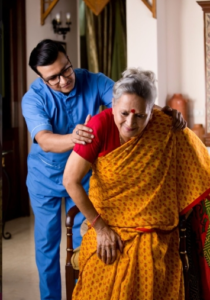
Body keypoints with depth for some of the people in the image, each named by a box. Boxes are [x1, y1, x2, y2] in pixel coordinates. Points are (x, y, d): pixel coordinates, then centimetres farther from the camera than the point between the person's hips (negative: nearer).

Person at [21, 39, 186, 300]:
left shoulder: (94, 82, -17)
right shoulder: (33, 98, -22)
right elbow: (44, 140, -38)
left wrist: (165, 112, -46)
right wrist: (73, 138, -59)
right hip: (45, 180, -1)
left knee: (82, 242, 11)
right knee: (47, 242, 10)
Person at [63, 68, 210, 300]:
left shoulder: (168, 130, -15)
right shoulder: (100, 126, -18)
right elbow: (70, 180, -15)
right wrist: (100, 227, -10)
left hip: (154, 227, 1)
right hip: (106, 223, 0)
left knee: (151, 278, -17)